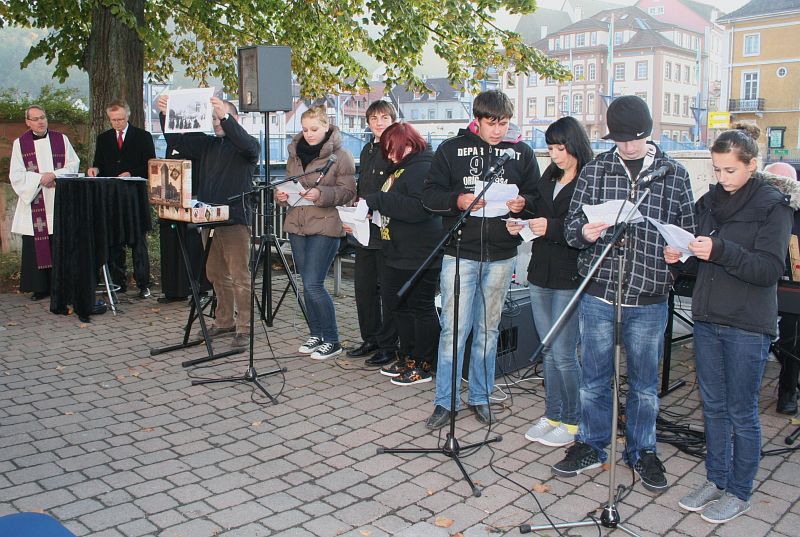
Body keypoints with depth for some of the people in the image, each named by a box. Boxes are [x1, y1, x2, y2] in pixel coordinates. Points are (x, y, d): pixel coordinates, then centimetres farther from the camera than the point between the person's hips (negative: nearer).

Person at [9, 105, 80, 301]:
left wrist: (55, 175, -11)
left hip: (59, 203, 1)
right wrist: (40, 178, -14)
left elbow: (73, 165, 5)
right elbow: (16, 175, 0)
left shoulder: (61, 139, 9)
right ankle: (39, 287, 6)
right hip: (33, 201, 0)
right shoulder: (20, 143, 6)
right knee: (36, 246, -1)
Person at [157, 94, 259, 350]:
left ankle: (244, 328, -1)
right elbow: (177, 141, 15)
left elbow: (248, 144, -24)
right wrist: (165, 115, -1)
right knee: (216, 274, 14)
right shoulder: (207, 144, 17)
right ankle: (225, 321, 26)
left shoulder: (245, 145, -1)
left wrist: (225, 116, -33)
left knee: (239, 276, -6)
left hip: (236, 220, -7)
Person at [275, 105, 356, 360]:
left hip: (325, 227, -6)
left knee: (313, 284, -10)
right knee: (308, 284, 11)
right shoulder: (295, 153, 14)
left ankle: (331, 340, 4)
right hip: (297, 224, 6)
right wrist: (281, 194, 0)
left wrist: (321, 194, -23)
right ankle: (316, 334, 25)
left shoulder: (340, 156, -5)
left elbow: (348, 192, -8)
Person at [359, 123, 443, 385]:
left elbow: (419, 208, -28)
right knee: (397, 303, 18)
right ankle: (407, 358, 31)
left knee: (421, 308, -1)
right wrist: (372, 207, 8)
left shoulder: (422, 169, -16)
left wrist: (377, 200, -23)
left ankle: (423, 366, 11)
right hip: (399, 253, 11)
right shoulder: (402, 168, 16)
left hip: (419, 255, -11)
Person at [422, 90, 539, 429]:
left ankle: (480, 397, 26)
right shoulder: (451, 149, 2)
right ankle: (445, 400, 12)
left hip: (501, 255, 2)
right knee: (454, 328, -2)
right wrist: (458, 200, -19)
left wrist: (522, 203, -13)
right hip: (459, 252, -2)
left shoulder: (521, 153, 7)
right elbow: (430, 195, 0)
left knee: (488, 328, 12)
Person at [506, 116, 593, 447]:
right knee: (548, 352, 15)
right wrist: (521, 224, 0)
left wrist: (552, 228, -24)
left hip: (569, 278, -7)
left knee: (563, 354, -1)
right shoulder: (549, 177, 12)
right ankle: (552, 415, 27)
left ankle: (572, 422, 17)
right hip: (540, 273, 8)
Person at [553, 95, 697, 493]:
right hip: (598, 295, 0)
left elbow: (687, 230, 10)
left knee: (645, 383, 14)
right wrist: (584, 233, -18)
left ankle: (641, 451, 32)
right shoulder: (594, 170, 3)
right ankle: (592, 445, 30)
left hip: (649, 300, 0)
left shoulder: (674, 174, 3)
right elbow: (571, 224, 3)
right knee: (594, 378, 11)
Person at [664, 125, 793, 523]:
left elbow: (771, 269, -17)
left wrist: (721, 251, -29)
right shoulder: (710, 201, 8)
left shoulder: (773, 206, -9)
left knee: (741, 412, 5)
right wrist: (681, 255, -5)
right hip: (707, 318, 6)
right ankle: (716, 480, 31)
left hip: (748, 326, -6)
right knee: (713, 406, 15)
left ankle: (739, 493, 22)